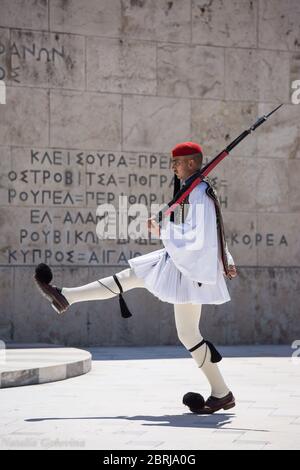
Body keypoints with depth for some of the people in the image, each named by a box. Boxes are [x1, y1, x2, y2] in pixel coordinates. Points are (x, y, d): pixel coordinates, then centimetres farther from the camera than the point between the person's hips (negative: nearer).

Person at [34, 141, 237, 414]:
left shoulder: (199, 195, -21)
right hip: (180, 262, 10)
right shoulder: (197, 191, 10)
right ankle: (66, 297, 23)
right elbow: (210, 230, 20)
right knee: (131, 275, 14)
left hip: (193, 269, -10)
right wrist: (225, 261, 27)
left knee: (188, 333, -3)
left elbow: (198, 238, -29)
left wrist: (162, 231, -22)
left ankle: (222, 394, 6)